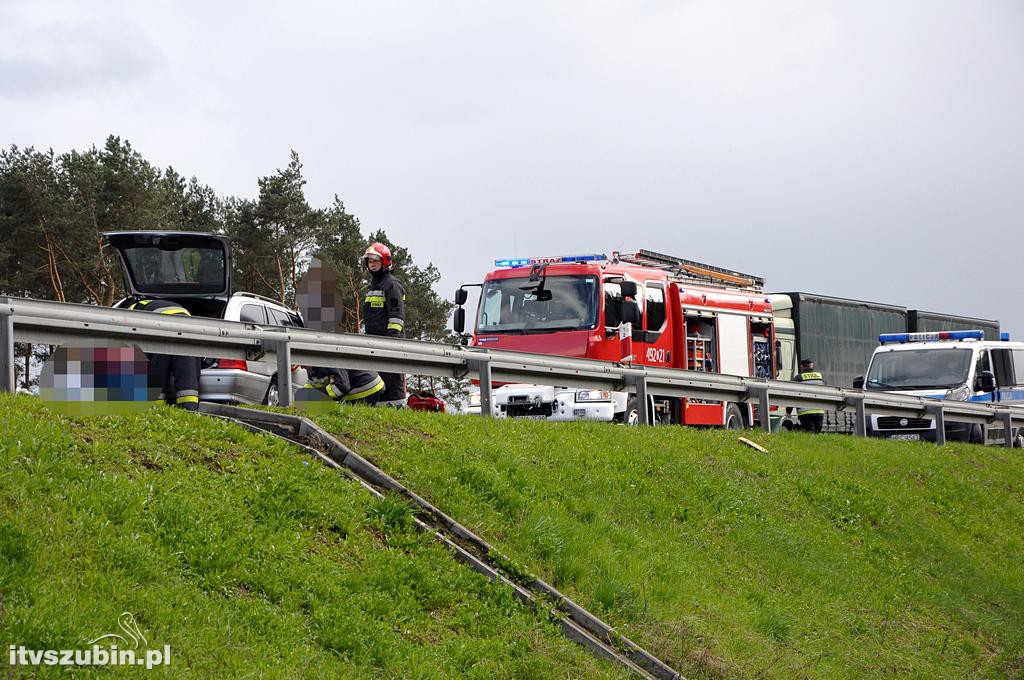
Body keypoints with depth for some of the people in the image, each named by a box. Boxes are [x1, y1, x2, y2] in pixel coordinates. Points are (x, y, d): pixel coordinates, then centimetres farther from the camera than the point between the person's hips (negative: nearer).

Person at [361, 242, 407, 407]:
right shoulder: (373, 286, 24)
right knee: (378, 375, 8)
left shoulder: (392, 285, -5)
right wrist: (368, 335, 26)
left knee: (393, 377, -11)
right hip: (374, 341, 9)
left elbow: (397, 313, -13)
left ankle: (397, 403, -13)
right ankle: (383, 404, 10)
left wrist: (393, 334, -21)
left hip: (389, 339, -9)